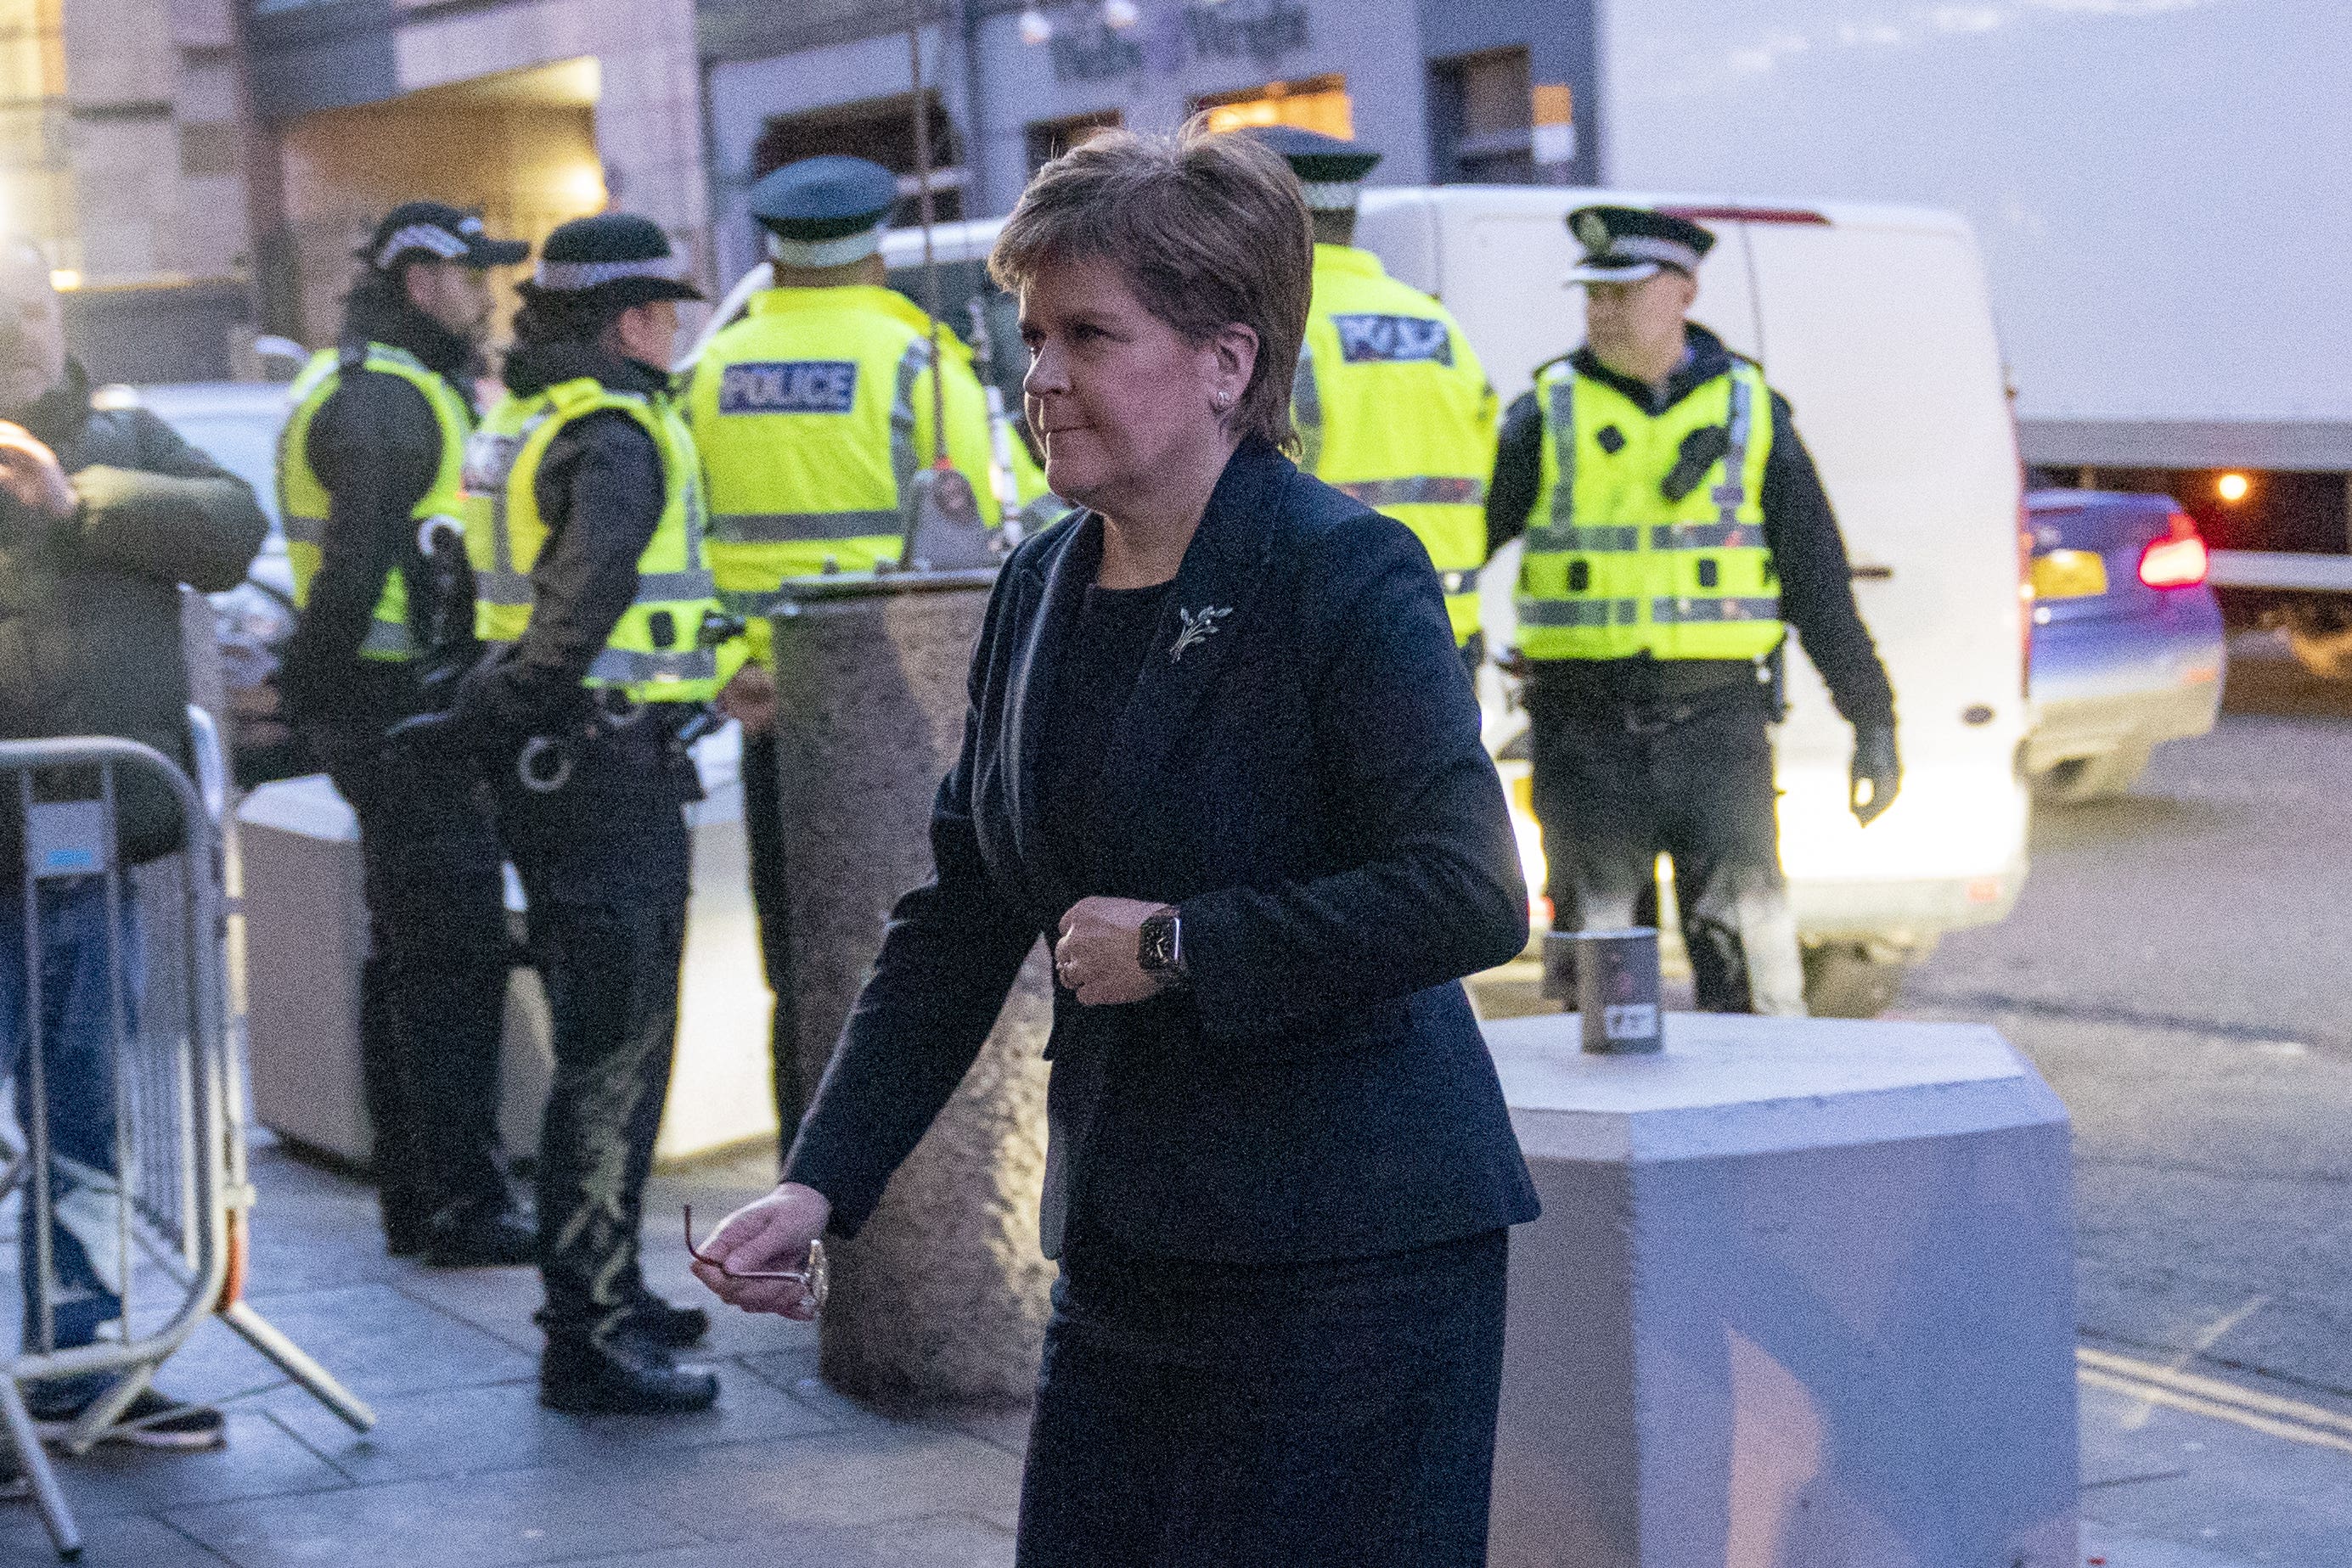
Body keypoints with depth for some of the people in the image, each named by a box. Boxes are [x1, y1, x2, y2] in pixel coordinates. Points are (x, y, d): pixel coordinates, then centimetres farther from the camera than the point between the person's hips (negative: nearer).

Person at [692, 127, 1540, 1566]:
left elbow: (1470, 897, -21)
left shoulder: (1347, 579, -12)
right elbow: (959, 923, 13)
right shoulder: (1043, 593, 10)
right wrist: (822, 1182, 5)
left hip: (1356, 1263, -7)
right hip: (1127, 1256, 7)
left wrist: (1177, 946, -16)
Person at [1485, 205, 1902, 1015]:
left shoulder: (1749, 411, 6)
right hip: (1586, 731, 0)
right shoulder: (1549, 414, 5)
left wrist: (1872, 720, 7)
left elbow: (1818, 576, 8)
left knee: (1750, 950, -3)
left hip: (1717, 724, 0)